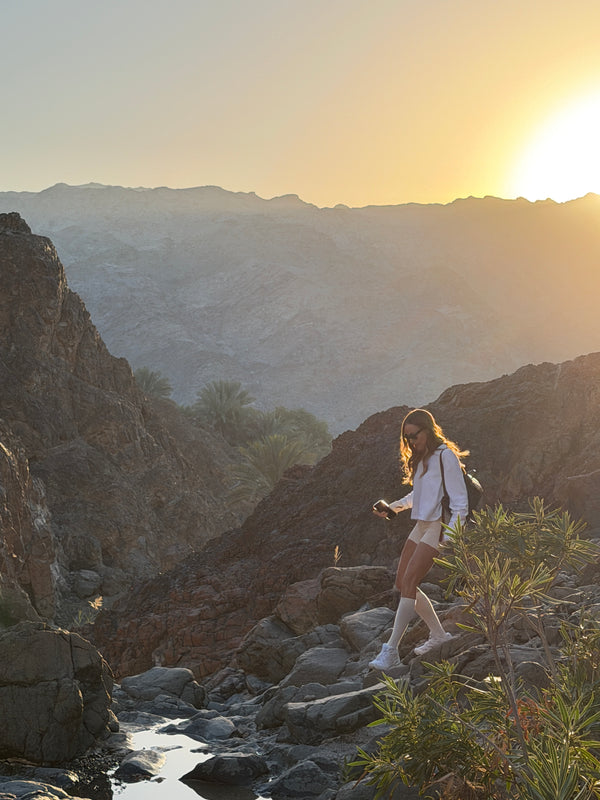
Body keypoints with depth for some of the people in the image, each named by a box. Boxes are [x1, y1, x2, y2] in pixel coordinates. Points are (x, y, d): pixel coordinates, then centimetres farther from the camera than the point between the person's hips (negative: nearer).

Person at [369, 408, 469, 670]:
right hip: (420, 526, 10)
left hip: (438, 528, -9)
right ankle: (439, 635, 19)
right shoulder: (420, 458, 15)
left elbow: (460, 502, -14)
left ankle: (391, 650, -17)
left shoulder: (445, 456, -12)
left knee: (409, 582, -17)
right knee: (402, 583, 6)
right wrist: (393, 507, 11)